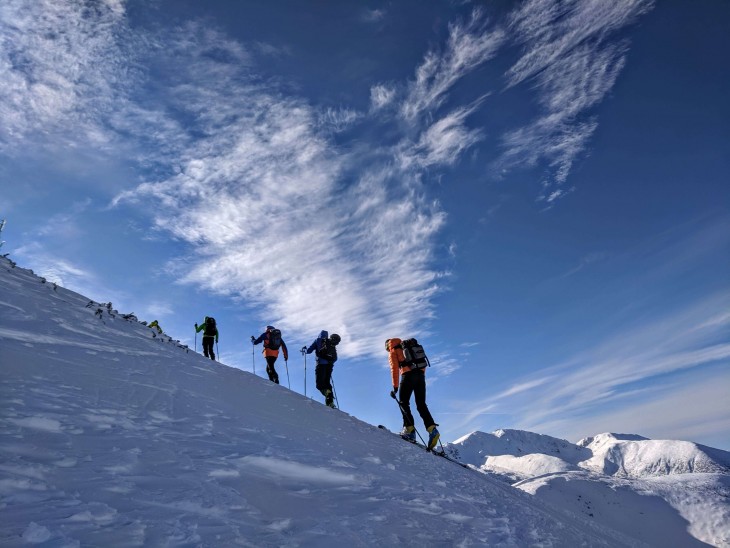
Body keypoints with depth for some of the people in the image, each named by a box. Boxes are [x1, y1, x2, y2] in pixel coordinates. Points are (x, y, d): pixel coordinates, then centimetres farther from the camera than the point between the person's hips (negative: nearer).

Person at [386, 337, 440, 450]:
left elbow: (395, 369, 0)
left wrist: (395, 387, -1)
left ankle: (409, 429, -8)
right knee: (421, 405, 7)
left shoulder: (392, 352, 12)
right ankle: (432, 429, -10)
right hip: (420, 375, 5)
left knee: (403, 402, 6)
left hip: (408, 375, -5)